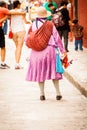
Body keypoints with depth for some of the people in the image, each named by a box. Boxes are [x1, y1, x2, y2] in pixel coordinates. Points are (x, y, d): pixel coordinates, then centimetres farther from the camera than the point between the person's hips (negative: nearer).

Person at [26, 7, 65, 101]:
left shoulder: (33, 25, 0)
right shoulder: (50, 24, -5)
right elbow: (57, 38, -4)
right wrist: (62, 50, 4)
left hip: (36, 51, 1)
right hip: (49, 50, -1)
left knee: (39, 72, 11)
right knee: (53, 71, 8)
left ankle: (42, 94, 11)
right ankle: (58, 93, 7)